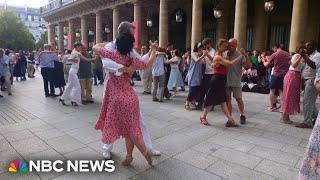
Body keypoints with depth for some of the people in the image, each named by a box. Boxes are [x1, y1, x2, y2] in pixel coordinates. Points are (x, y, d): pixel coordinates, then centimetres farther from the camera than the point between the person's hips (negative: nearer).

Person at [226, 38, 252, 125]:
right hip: (226, 81, 2)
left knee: (238, 99, 10)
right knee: (227, 99, 5)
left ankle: (242, 115, 34)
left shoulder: (240, 55, -7)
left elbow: (249, 66, -14)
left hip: (236, 82, -2)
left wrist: (246, 55, -24)